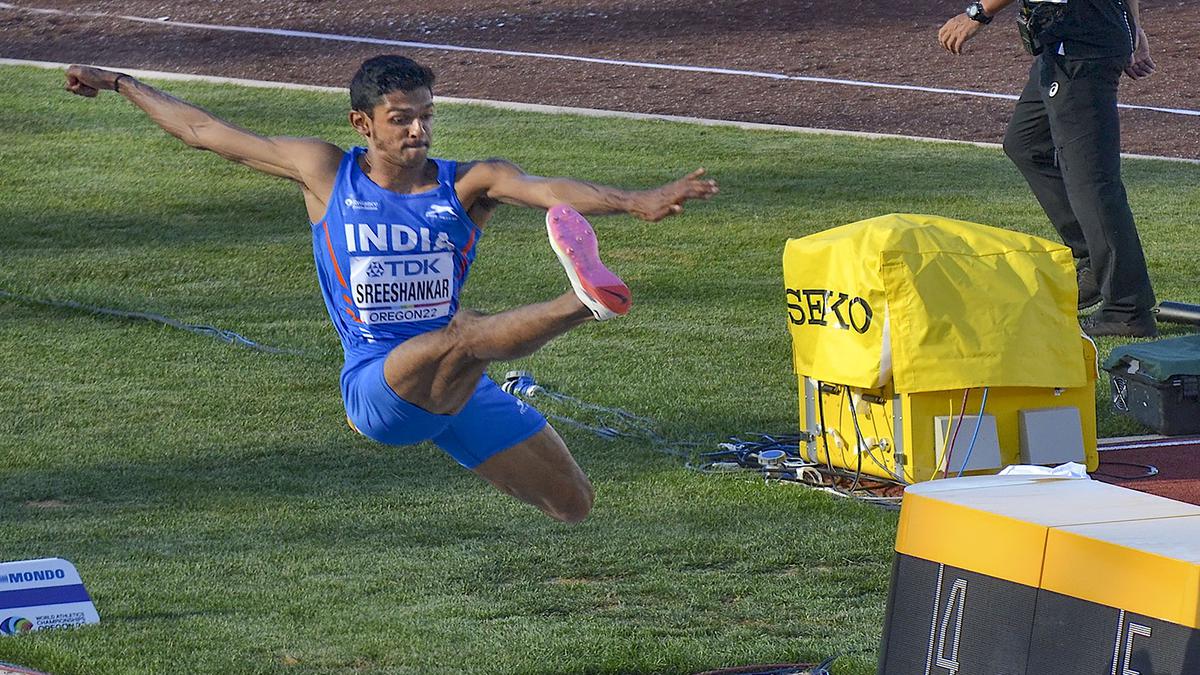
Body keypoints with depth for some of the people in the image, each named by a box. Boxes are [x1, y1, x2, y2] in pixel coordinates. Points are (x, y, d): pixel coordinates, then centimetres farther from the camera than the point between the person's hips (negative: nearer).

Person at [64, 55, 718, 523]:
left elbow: (547, 189, -22)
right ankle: (586, 300, -60)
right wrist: (121, 84, 17)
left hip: (460, 391, 3)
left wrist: (635, 202, -40)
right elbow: (204, 131, 11)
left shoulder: (469, 183, -1)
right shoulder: (325, 172, 2)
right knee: (464, 333, -37)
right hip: (376, 387, -3)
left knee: (573, 504, 3)